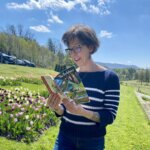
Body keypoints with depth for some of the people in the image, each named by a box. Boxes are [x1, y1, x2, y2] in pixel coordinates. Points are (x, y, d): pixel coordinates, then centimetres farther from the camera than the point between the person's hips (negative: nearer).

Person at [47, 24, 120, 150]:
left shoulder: (110, 77, -13)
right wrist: (57, 107, -19)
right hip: (65, 137, 3)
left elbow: (110, 116, -14)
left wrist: (82, 112, -30)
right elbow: (63, 111, 3)